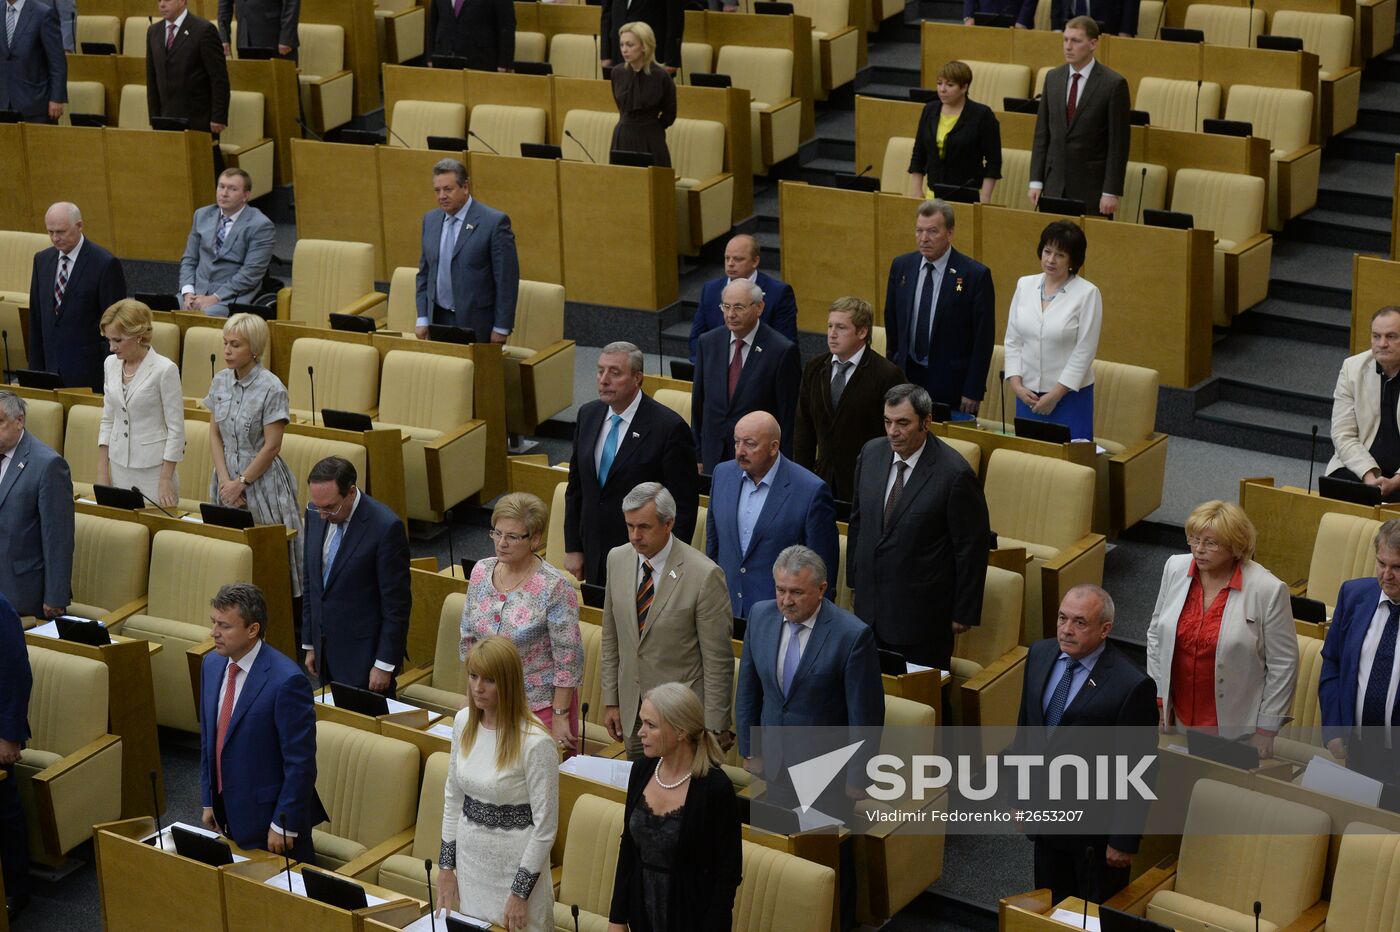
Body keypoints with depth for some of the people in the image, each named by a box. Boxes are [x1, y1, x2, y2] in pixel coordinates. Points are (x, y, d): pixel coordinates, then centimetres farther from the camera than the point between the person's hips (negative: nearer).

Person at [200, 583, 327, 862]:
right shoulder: (211, 664, 2)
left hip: (269, 816, -7)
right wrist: (209, 802, 12)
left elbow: (301, 762, -19)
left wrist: (283, 825, -16)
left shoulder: (286, 680, -23)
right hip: (229, 814, 7)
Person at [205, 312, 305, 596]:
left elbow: (271, 447, -13)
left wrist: (241, 483, -10)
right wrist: (225, 480, -5)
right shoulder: (220, 381, 4)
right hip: (228, 477, 6)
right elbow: (215, 435, 6)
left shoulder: (272, 389, -14)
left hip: (263, 481, -6)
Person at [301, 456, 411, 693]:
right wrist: (309, 644, 14)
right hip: (325, 647, 6)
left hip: (364, 655, -6)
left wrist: (385, 664, -13)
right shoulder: (315, 513, 1)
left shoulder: (386, 527, -19)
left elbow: (397, 602, -15)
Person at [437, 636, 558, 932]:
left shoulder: (535, 742, -21)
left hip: (515, 864, -6)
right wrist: (446, 866, 8)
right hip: (469, 856, 6)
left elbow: (545, 824, -16)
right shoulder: (463, 721, -2)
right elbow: (453, 796, 9)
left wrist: (520, 893, -13)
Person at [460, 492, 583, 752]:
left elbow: (568, 660, -15)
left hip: (540, 707, -5)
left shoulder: (554, 587, -18)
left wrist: (559, 717, -14)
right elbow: (469, 636, 12)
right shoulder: (481, 571, 0)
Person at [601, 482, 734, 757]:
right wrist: (610, 701, 10)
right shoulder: (617, 559, -1)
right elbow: (611, 639, 10)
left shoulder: (705, 575, -19)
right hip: (633, 711, 5)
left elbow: (718, 660, -13)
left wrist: (716, 727, -10)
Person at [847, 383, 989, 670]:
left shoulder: (955, 474, -19)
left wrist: (964, 612, -8)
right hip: (869, 602, 5)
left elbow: (972, 548, -12)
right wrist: (854, 578, 15)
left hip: (922, 614, -5)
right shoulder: (871, 453, -1)